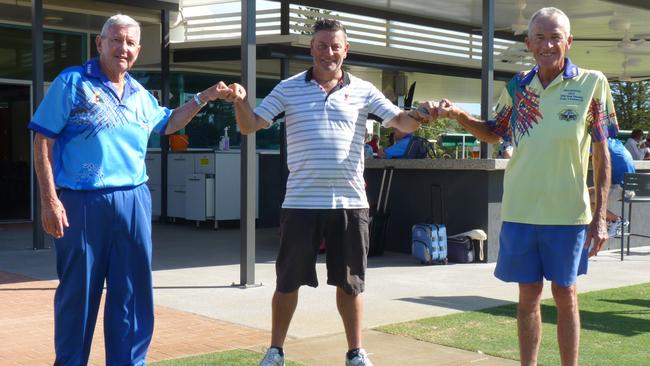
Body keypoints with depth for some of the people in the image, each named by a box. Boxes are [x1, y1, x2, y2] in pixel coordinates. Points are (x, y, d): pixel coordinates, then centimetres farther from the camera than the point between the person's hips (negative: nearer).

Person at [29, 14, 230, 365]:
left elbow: (167, 123, 34)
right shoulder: (72, 83, -3)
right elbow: (44, 142, -7)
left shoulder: (141, 95, 14)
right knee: (77, 293, 4)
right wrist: (49, 200, -14)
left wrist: (203, 98, 22)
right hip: (82, 203, -5)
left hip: (133, 202, 5)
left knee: (133, 291, 9)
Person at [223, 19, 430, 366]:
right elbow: (251, 126, 0)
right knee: (288, 280, 9)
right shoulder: (288, 88, 4)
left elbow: (401, 122, 2)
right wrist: (240, 102, -21)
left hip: (350, 202, 1)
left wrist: (423, 114, -19)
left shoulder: (363, 90, 6)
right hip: (301, 203, 0)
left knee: (350, 282, 11)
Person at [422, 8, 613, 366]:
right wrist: (458, 115, 1)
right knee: (528, 295, 10)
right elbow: (494, 133, 20)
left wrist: (600, 215, -6)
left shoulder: (592, 83, -3)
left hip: (569, 212, -2)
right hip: (520, 210, 2)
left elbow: (601, 153, -2)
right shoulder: (517, 87, 5)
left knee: (565, 295, 9)